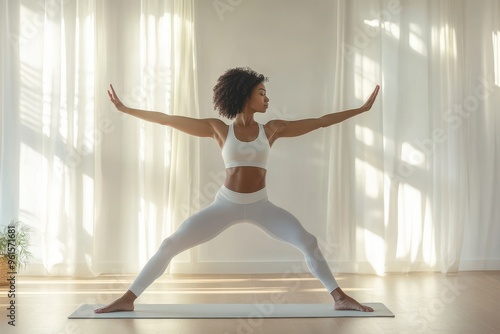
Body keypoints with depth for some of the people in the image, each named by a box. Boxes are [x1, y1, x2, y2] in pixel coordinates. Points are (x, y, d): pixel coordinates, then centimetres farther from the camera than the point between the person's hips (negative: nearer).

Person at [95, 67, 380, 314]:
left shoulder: (272, 129, 3)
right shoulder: (219, 129, -1)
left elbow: (320, 122, 5)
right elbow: (167, 119, 0)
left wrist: (361, 109, 6)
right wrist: (125, 109, 0)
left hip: (261, 205, 1)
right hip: (226, 203, -1)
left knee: (308, 242, -12)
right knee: (170, 245, -6)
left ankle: (340, 297, 5)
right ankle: (128, 299, 6)